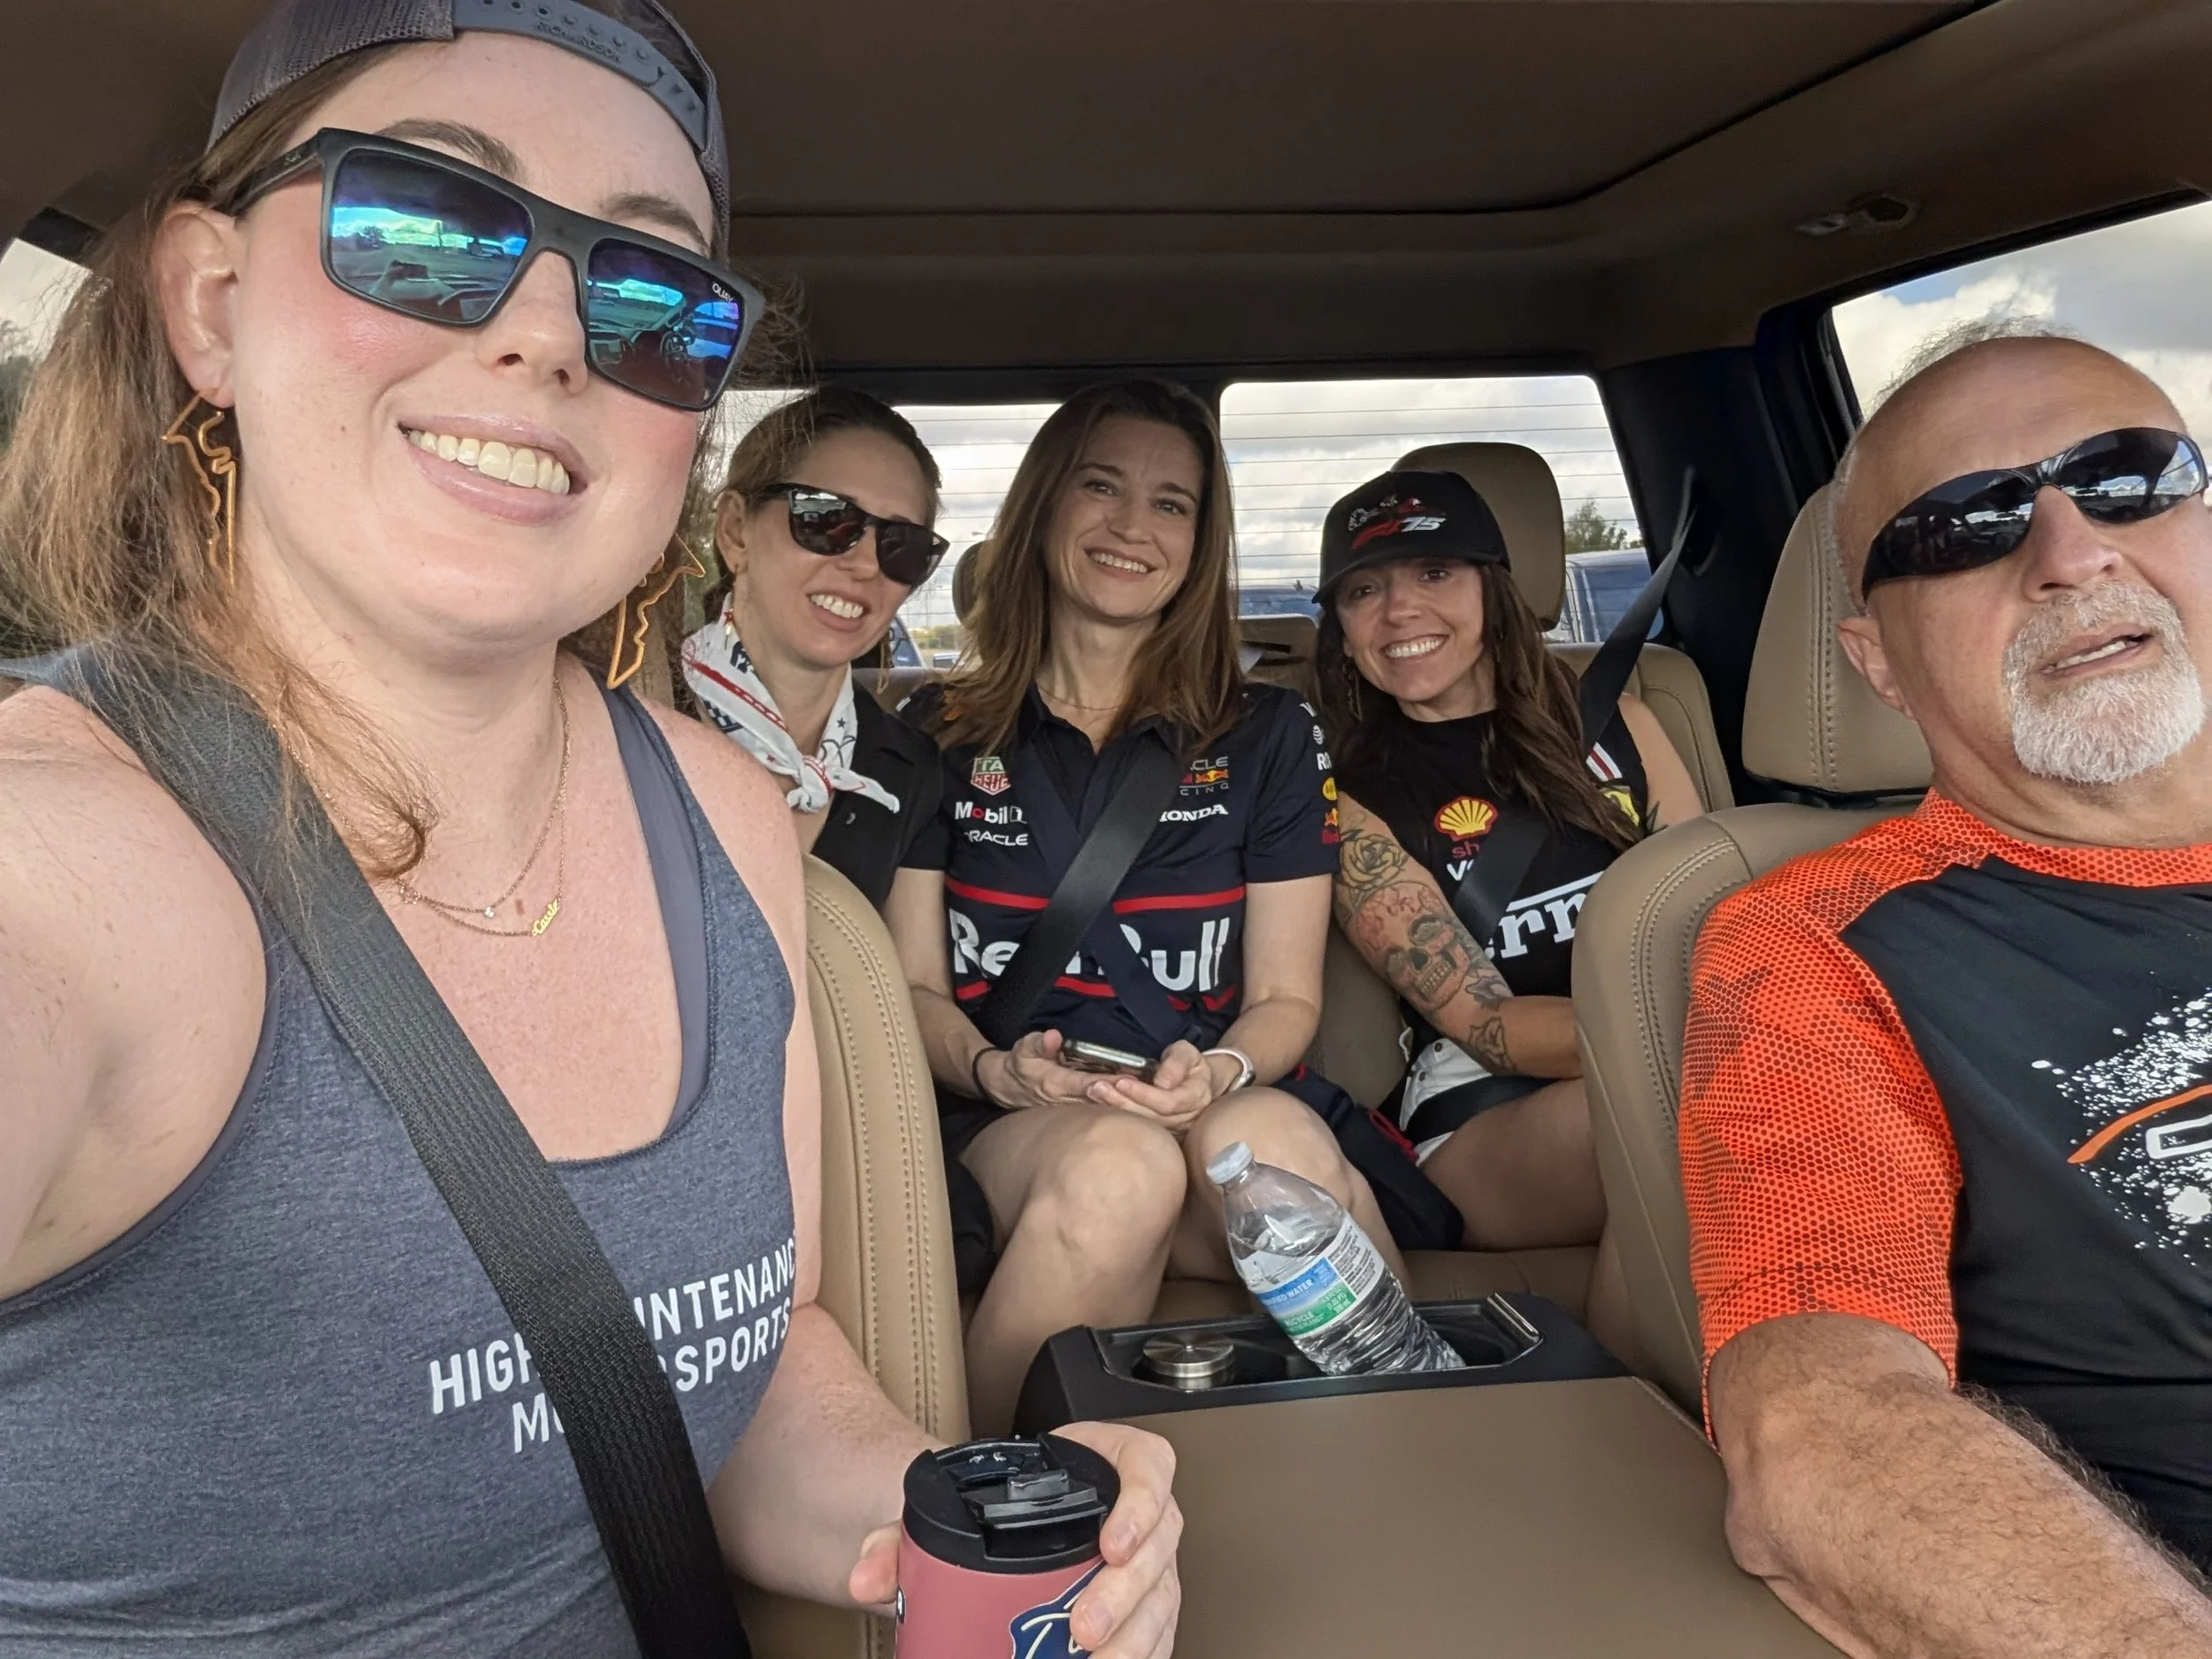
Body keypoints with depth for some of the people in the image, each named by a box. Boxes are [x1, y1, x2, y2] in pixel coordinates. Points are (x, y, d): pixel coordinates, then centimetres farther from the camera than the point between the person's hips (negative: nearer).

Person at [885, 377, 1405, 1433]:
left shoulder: (1269, 736, 13)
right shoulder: (942, 739, 11)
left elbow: (1287, 999, 8)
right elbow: (911, 990, 7)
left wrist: (1219, 1075, -14)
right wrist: (993, 1069, -15)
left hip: (1224, 1117, 1)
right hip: (1002, 1137, 0)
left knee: (1267, 1136, -35)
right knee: (1117, 1162, -35)